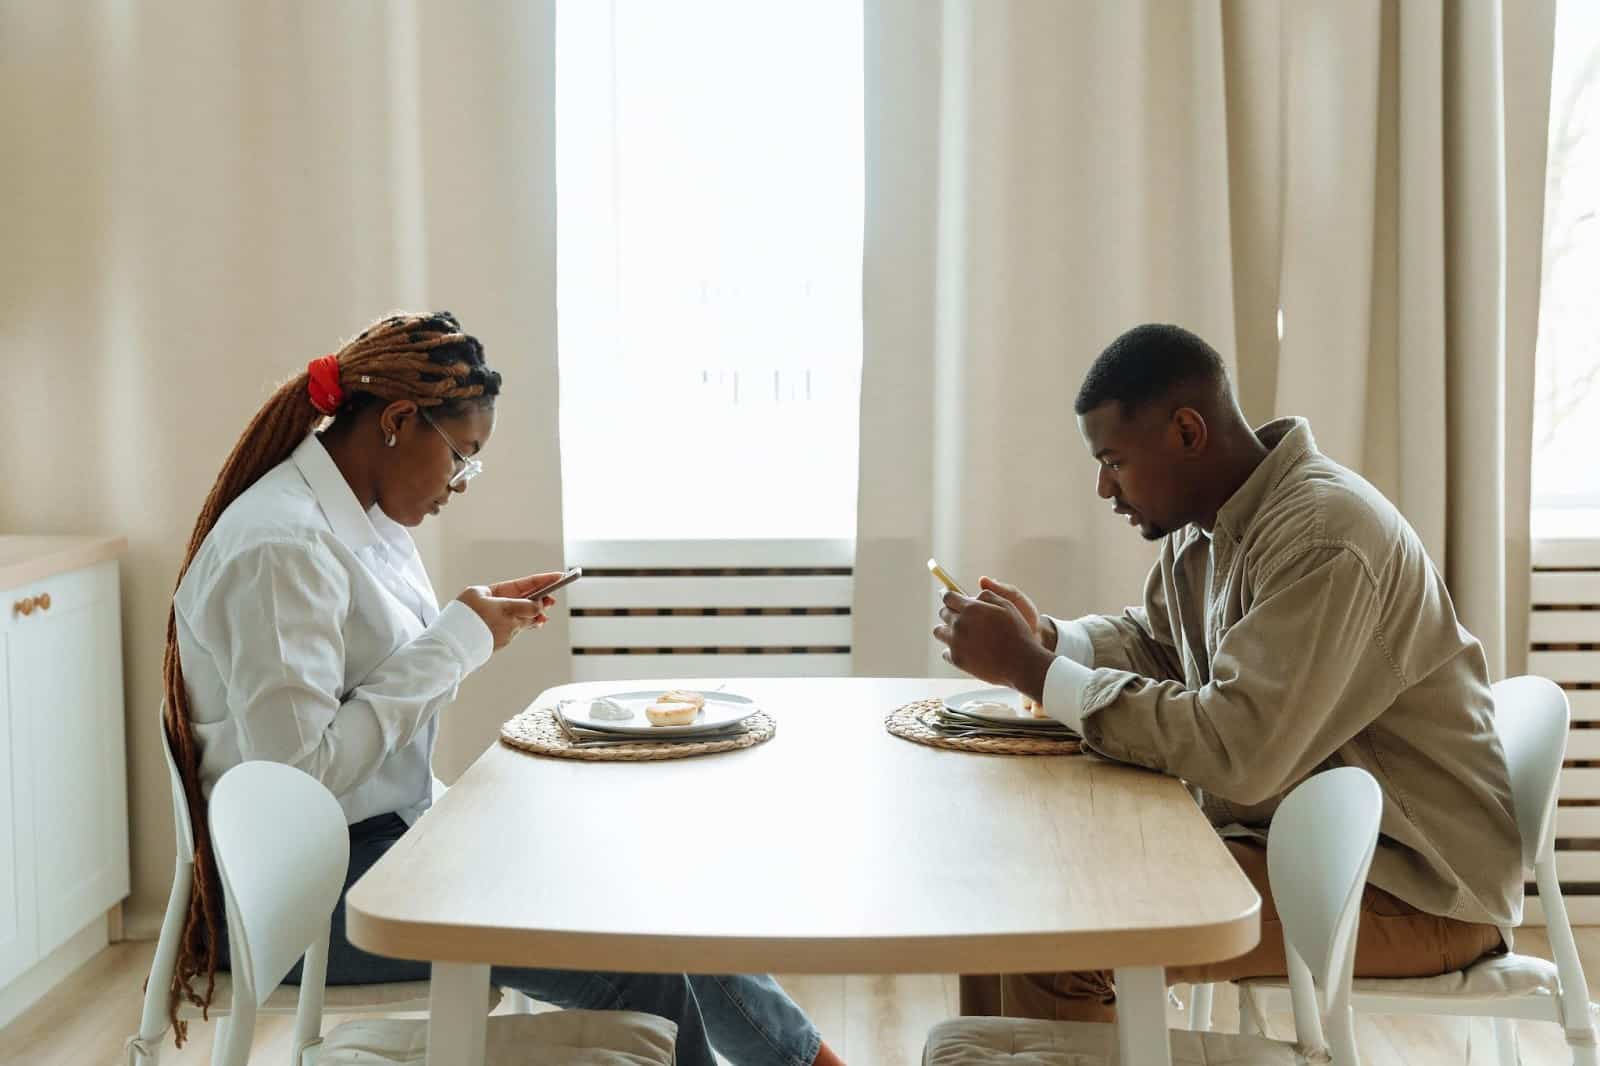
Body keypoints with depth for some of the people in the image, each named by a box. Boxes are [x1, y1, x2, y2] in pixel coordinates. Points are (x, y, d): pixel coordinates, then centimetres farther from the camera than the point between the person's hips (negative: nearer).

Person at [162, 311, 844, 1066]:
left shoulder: (363, 517, 8)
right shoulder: (279, 547, -21)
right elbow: (302, 769, -26)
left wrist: (479, 624, 1)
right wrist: (455, 640, -19)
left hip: (385, 836, 9)